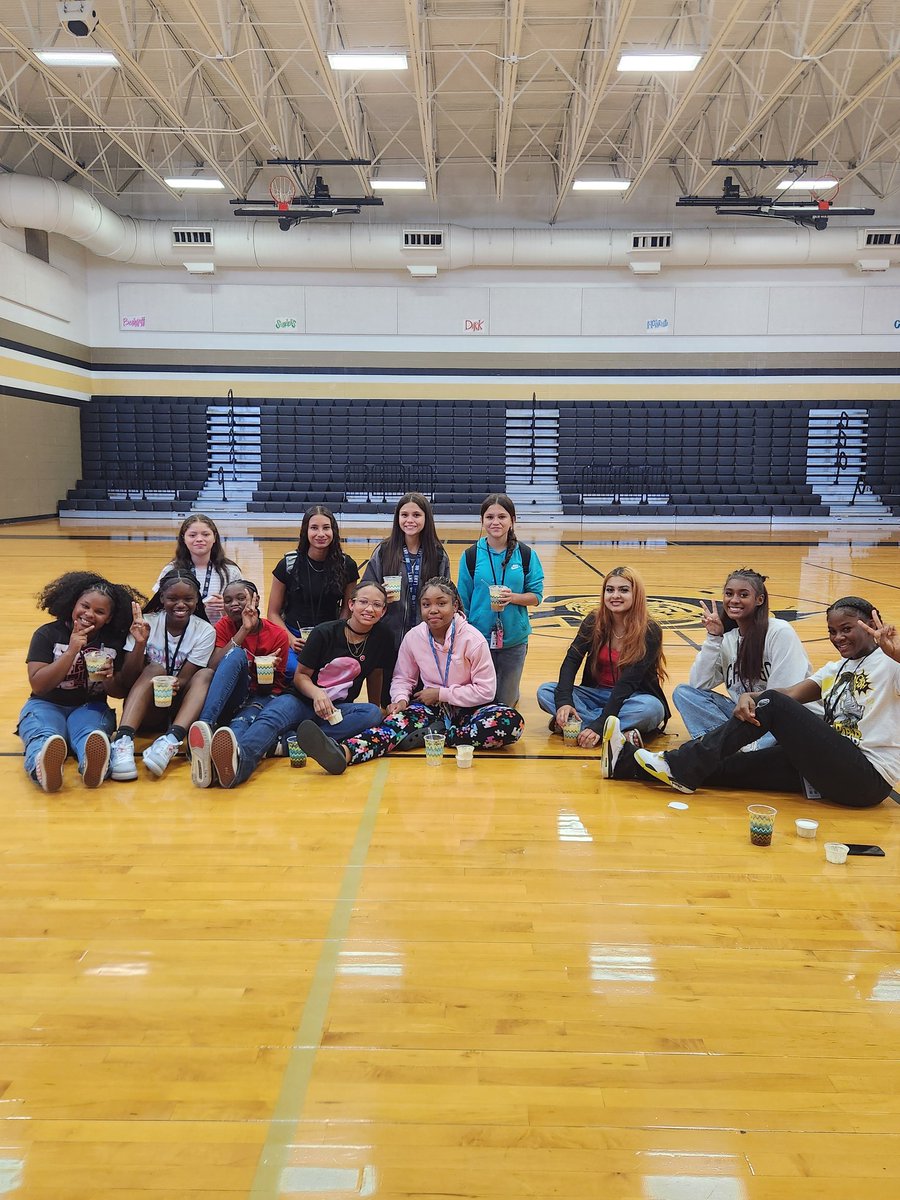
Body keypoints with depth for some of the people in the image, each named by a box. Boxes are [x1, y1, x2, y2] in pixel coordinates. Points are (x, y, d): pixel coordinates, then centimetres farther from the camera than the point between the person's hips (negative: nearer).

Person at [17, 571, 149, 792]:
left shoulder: (113, 641, 6)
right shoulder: (47, 634, 0)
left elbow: (119, 692, 5)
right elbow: (38, 685, -10)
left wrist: (109, 680, -18)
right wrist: (71, 651, -19)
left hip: (90, 708, 1)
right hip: (47, 706, -1)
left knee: (91, 733, -35)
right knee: (43, 736, -36)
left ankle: (94, 765, -69)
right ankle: (43, 765, -70)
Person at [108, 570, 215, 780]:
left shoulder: (205, 631, -6)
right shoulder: (148, 624, -6)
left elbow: (184, 679, -10)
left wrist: (175, 685, -34)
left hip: (180, 706, 1)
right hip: (146, 709, 0)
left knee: (206, 675, -26)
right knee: (155, 669, -28)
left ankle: (172, 739, -48)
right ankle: (123, 740, -46)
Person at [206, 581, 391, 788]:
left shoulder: (381, 639, 2)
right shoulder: (325, 632, -5)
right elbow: (300, 675, -1)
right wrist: (317, 693, -21)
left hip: (336, 709, 2)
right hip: (303, 700, -2)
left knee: (373, 713, -31)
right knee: (272, 717, -35)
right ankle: (240, 759, -71)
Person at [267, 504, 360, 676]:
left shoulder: (346, 565, 2)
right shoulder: (288, 564, -1)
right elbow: (273, 613, 5)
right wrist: (291, 639, -10)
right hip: (294, 638, -1)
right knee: (293, 669, -33)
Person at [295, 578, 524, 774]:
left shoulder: (472, 639, -13)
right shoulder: (413, 637, -3)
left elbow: (486, 690, -11)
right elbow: (403, 678, 9)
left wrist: (441, 693, -13)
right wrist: (400, 699, -14)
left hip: (466, 708, -1)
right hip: (430, 707, 2)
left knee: (511, 722, -32)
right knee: (399, 719, -31)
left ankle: (432, 735, -27)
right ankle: (343, 753, -57)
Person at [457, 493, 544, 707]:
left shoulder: (526, 555, -3)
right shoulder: (471, 555, -3)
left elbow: (536, 596, -1)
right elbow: (463, 600, 2)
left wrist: (513, 597, -20)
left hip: (513, 640, 0)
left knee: (506, 703, 13)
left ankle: (510, 695, 47)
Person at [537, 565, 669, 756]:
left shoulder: (650, 632, -16)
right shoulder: (594, 622, -5)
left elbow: (628, 682, -24)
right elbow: (571, 660, -13)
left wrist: (600, 725, -32)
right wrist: (564, 701, -31)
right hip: (597, 694, 4)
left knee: (651, 707, -37)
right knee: (545, 692, -20)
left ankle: (579, 724, -29)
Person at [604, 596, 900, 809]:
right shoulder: (838, 668, 20)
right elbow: (793, 693, 4)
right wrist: (750, 696, -16)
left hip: (868, 776, -7)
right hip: (831, 768, 7)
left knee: (773, 704, -19)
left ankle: (679, 766, -17)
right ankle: (633, 764, -9)